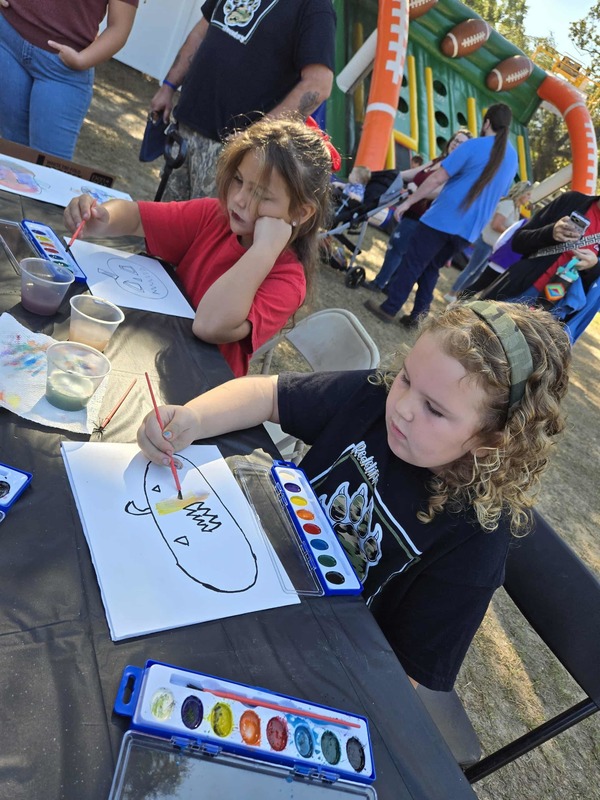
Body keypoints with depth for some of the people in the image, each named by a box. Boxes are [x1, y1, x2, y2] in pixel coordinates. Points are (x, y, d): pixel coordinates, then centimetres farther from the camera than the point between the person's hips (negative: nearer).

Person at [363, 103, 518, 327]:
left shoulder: (473, 146, -7)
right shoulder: (512, 157, 13)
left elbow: (437, 179, -10)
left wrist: (408, 202, -4)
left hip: (443, 218, -6)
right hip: (469, 229, 6)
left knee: (412, 263, 2)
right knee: (431, 267, 17)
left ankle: (388, 309, 5)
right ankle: (418, 316, 14)